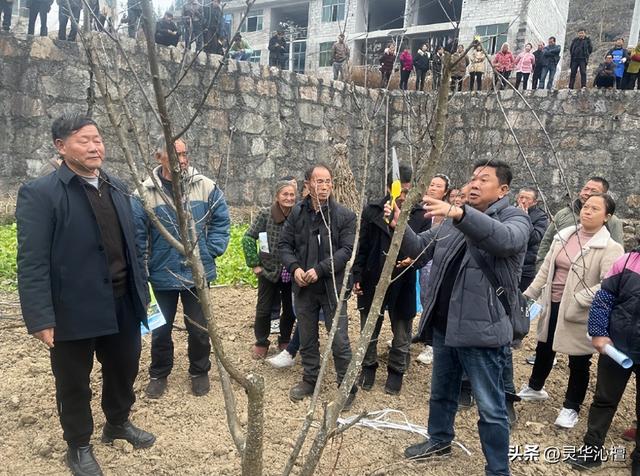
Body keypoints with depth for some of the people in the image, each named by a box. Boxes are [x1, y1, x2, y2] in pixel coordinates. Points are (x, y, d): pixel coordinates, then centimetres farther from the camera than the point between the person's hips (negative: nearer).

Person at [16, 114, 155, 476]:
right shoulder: (39, 193, -13)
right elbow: (32, 263, -16)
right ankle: (79, 447, 37)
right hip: (74, 310, -5)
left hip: (122, 304, 6)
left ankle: (119, 423, 47)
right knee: (74, 383, 14)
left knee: (125, 369, 21)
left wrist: (142, 291, 13)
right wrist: (40, 318, -19)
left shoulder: (117, 188, 7)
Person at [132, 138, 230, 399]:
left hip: (198, 272, 1)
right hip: (162, 274, 0)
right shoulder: (145, 191, -10)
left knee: (199, 328, 14)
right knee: (160, 329, 16)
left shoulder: (206, 187, -6)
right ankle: (159, 374, 37)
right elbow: (137, 235, -6)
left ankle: (199, 372, 36)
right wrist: (143, 268, -7)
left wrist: (212, 250, -3)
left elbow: (221, 221, 4)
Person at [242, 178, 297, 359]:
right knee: (264, 310, 8)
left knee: (290, 310, 12)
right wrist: (254, 264, -7)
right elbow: (248, 238, -5)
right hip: (269, 271, -2)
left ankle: (285, 341, 34)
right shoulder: (265, 214, -10)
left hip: (291, 273, 2)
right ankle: (261, 343, 28)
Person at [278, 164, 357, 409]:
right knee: (307, 338, 17)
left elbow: (347, 250, -12)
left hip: (332, 287, -3)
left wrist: (320, 269, -19)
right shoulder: (297, 212, 3)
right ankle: (309, 379, 35)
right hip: (304, 287, 4)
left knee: (339, 341, 0)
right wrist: (294, 267, -10)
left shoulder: (344, 215, -6)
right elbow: (284, 244, 7)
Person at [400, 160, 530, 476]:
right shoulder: (452, 220, 11)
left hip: (481, 329, -6)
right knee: (441, 393, 24)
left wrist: (459, 213, -45)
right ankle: (439, 441, 46)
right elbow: (419, 248, 9)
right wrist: (400, 227, -12)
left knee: (490, 408, 4)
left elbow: (505, 240, -32)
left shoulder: (515, 218, -8)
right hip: (443, 325, 7)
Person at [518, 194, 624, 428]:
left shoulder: (610, 248, -14)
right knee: (544, 349, 22)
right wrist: (529, 294, 7)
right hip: (552, 305, 6)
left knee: (578, 362, 9)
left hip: (580, 313, -5)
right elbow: (546, 269, 9)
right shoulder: (564, 236, 4)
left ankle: (571, 407, 28)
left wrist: (577, 300, -25)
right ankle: (534, 387, 45)